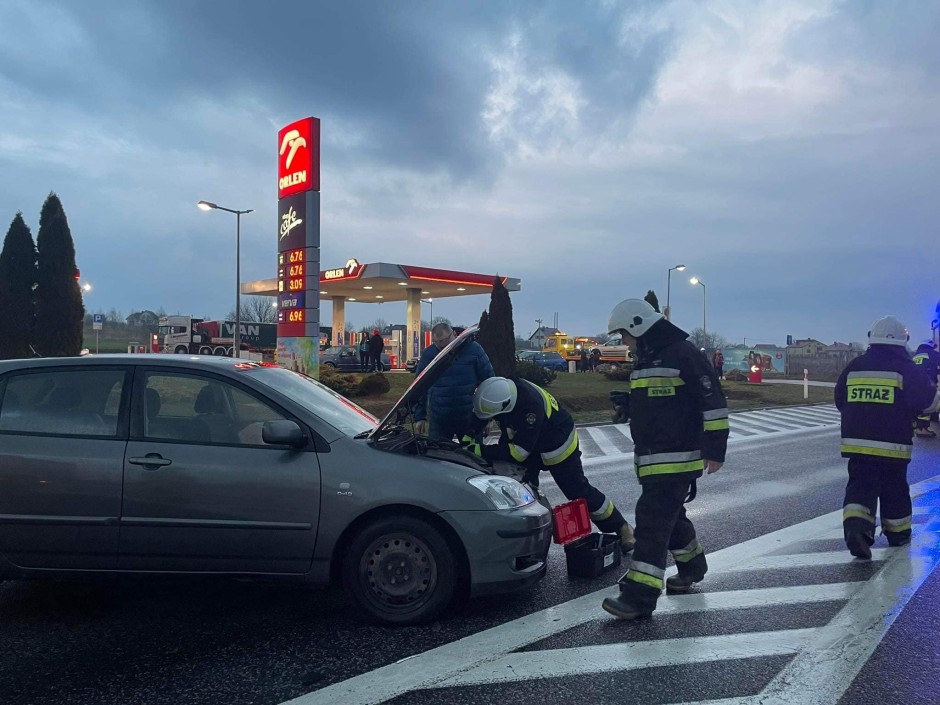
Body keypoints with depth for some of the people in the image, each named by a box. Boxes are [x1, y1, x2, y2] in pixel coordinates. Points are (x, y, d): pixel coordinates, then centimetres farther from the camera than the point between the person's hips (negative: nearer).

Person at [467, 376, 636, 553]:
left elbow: (519, 451, -40)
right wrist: (467, 440, -14)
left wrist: (481, 451, -40)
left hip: (557, 442, -7)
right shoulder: (501, 390, -23)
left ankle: (622, 528, 17)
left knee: (578, 490, 0)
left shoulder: (530, 406, -44)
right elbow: (477, 415, -2)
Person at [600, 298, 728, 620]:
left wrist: (715, 448, -16)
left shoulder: (683, 354, -13)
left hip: (677, 458, -9)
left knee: (653, 521, -12)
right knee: (671, 517, 21)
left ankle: (640, 595, -9)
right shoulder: (645, 358, 16)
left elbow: (713, 401, -14)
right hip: (651, 459, 9)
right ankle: (692, 567, 43)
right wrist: (629, 405, 11)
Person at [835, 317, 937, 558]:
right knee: (894, 488, 14)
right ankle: (898, 532, 29)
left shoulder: (853, 367, 5)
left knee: (860, 485, 3)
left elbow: (840, 400, 12)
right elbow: (926, 398, -8)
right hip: (893, 443, -2)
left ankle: (855, 525, -19)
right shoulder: (906, 368, -6)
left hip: (856, 441, 2)